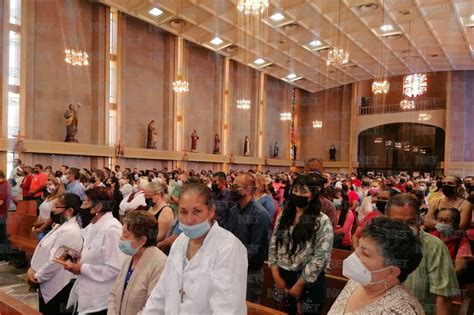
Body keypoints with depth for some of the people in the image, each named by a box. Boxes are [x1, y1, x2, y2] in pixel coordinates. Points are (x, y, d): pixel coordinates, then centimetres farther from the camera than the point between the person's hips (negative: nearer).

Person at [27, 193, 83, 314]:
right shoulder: (60, 226, 9)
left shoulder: (69, 231, -24)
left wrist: (37, 278, -12)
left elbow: (54, 261, -25)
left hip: (58, 290, -10)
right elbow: (44, 251, 14)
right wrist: (32, 268, 1)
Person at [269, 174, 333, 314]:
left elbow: (320, 257, -16)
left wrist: (300, 283, -14)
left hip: (309, 281, -4)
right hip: (283, 276, 5)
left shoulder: (322, 221, -12)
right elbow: (273, 245, 4)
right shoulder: (284, 215, 3)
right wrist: (276, 275, -4)